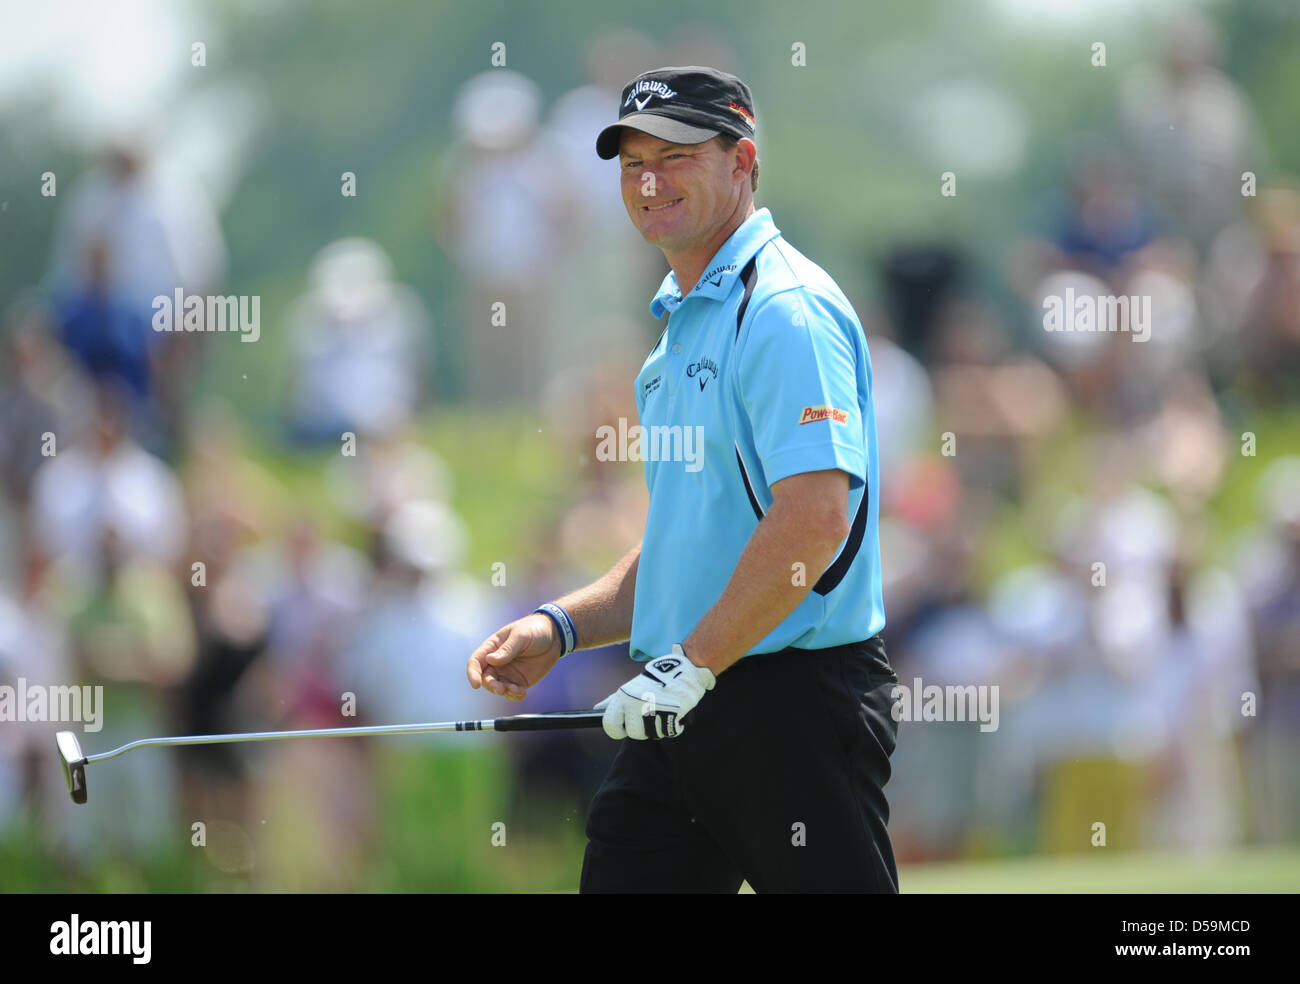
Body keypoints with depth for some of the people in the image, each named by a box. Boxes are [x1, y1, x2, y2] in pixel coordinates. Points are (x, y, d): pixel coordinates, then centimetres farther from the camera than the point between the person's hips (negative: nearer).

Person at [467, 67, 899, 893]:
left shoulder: (787, 311, -12)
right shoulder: (681, 325, 20)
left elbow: (815, 518, -24)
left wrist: (690, 665, -22)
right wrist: (563, 627, 15)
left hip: (795, 701, -10)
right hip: (682, 707, 10)